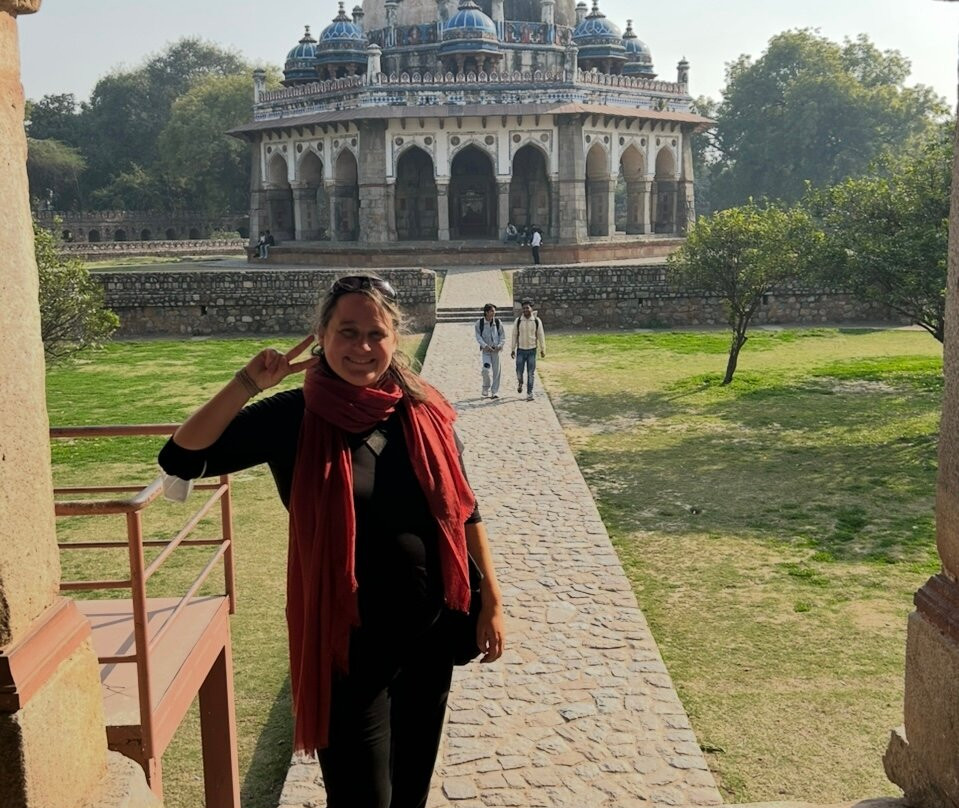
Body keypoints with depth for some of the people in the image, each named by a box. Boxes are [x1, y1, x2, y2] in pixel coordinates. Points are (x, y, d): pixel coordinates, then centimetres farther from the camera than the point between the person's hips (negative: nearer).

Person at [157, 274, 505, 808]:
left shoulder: (425, 411, -4)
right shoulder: (292, 417, -12)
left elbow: (463, 509, 5)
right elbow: (182, 460, -16)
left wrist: (492, 600, 6)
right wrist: (247, 385, -25)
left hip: (433, 629, 4)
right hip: (350, 641, -3)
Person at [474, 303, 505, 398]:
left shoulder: (497, 321, 1)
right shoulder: (479, 322, -3)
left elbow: (502, 334, 6)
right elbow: (478, 336, -2)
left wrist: (500, 345, -8)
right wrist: (485, 345, -16)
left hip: (496, 349, 2)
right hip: (485, 349, -2)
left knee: (496, 371, 2)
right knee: (486, 369, -15)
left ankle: (495, 392, 11)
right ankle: (486, 389, 7)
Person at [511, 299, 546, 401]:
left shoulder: (537, 321, -3)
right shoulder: (518, 320, -1)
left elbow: (541, 335, 3)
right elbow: (514, 335, 4)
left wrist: (542, 350, 3)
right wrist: (513, 349, 3)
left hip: (532, 350, 0)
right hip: (521, 350, 1)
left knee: (531, 373, -1)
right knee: (519, 371, 1)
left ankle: (529, 393, 7)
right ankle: (520, 383, 34)